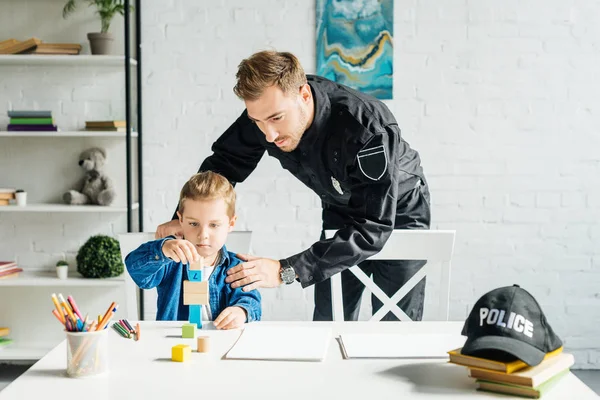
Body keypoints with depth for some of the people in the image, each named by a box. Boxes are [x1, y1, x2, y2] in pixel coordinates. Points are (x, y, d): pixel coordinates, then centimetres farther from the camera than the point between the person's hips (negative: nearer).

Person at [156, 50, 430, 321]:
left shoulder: (368, 129, -39)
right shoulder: (266, 109, -23)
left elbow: (372, 228, -40)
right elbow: (223, 164, -9)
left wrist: (286, 271, -46)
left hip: (399, 214, -4)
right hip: (340, 213, 4)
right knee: (327, 328, 5)